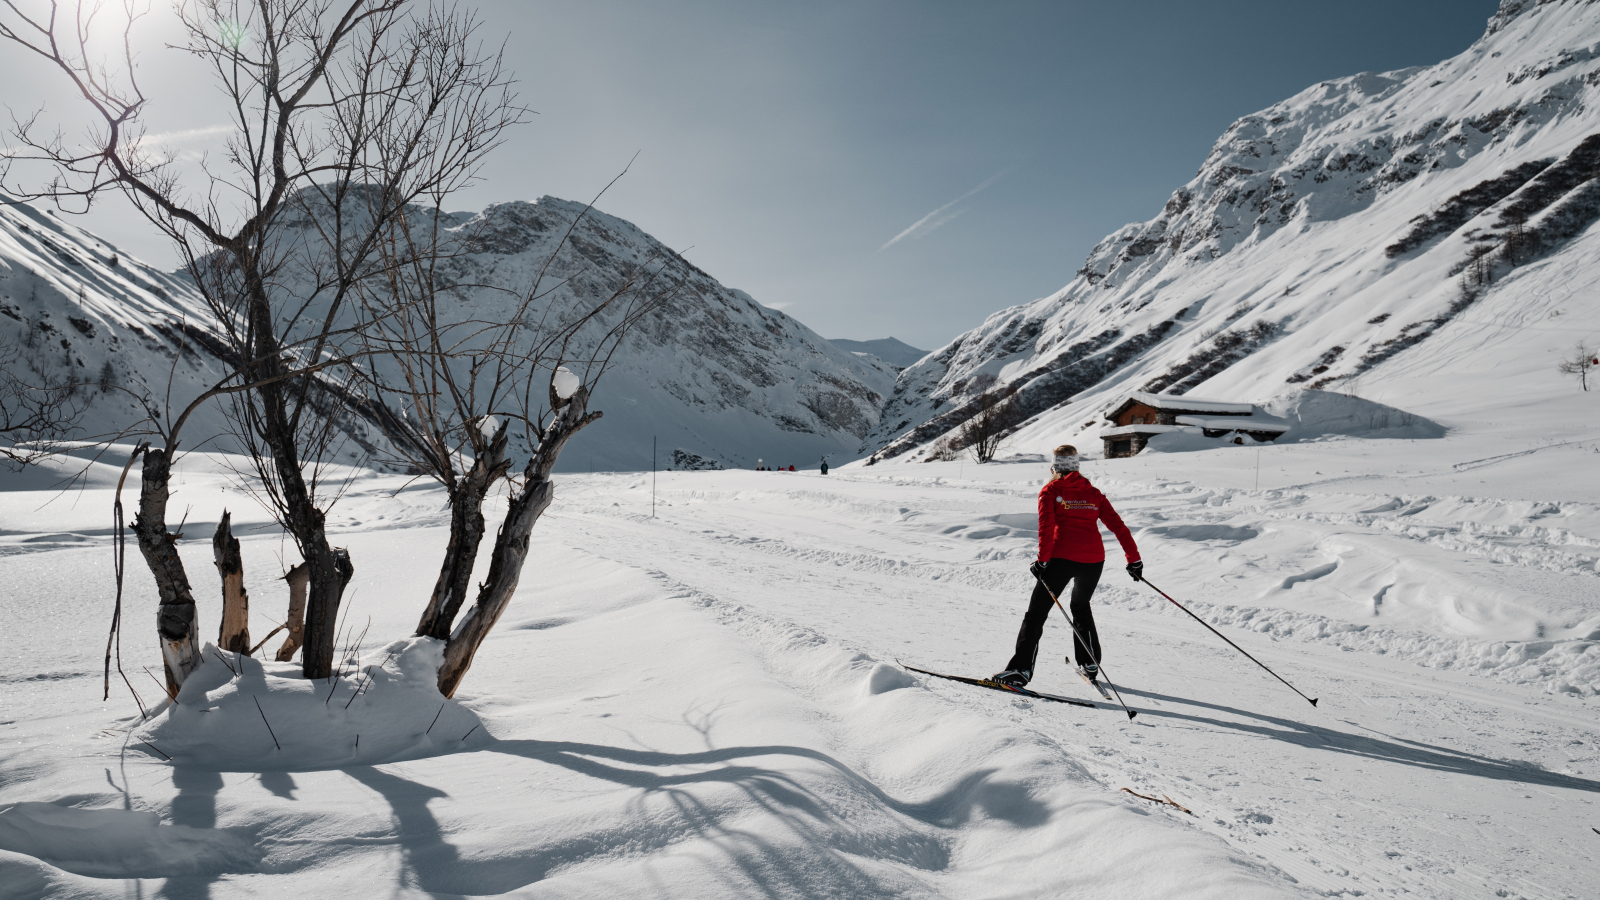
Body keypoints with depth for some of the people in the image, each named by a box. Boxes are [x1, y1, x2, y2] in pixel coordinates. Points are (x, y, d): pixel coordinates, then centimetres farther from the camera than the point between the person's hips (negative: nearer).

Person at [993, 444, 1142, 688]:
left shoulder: (1050, 490, 7)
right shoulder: (1093, 493, 18)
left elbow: (1046, 527, -8)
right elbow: (1118, 526, 14)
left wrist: (1042, 560, -11)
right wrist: (1133, 559, 17)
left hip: (1062, 558, -5)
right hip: (1094, 558, 5)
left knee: (1036, 612, 0)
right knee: (1081, 606, 29)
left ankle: (1021, 669, -9)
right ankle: (1090, 664, 28)